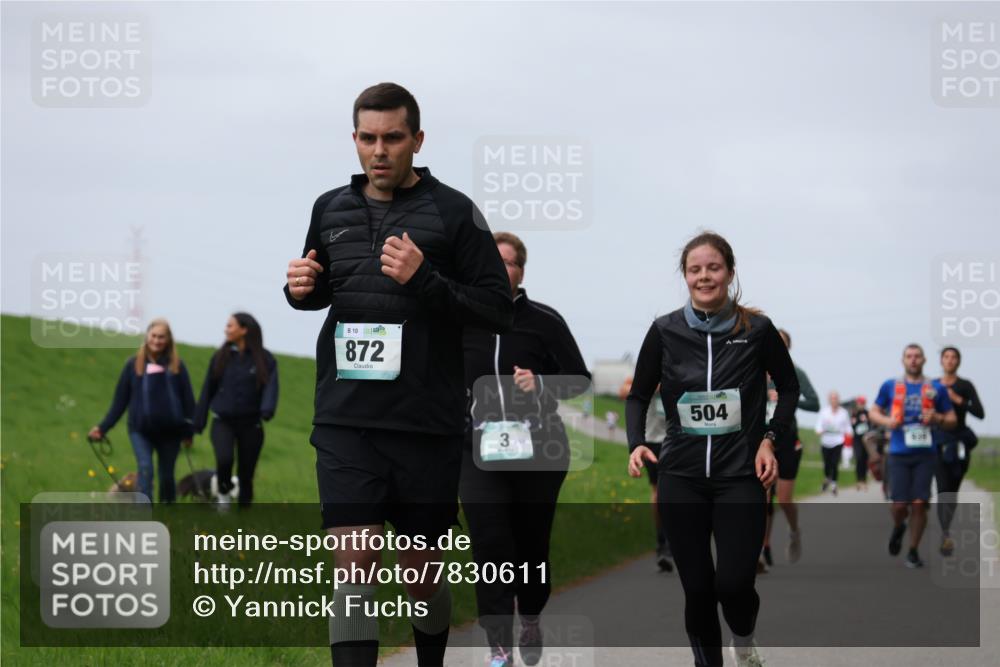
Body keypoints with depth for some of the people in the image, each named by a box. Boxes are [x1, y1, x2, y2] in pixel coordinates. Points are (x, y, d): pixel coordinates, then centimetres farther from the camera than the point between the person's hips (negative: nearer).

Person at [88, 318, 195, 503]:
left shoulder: (176, 365, 1)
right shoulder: (134, 364, 1)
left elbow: (187, 399, 4)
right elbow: (120, 400, 4)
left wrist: (188, 431, 3)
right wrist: (103, 427, 0)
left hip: (169, 430, 1)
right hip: (141, 430, -1)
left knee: (166, 475, 10)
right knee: (145, 470, -17)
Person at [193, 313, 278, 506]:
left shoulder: (265, 359, -4)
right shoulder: (221, 357, 2)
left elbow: (271, 388, -16)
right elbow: (207, 390, 8)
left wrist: (267, 410, -36)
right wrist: (198, 423, 8)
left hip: (250, 424, 0)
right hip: (223, 422, 0)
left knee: (246, 473, 5)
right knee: (224, 459, -25)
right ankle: (223, 494, 4)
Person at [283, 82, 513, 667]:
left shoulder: (453, 212, -2)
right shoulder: (331, 210, 10)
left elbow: (499, 310, -5)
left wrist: (425, 279, -19)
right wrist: (302, 289, 2)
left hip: (428, 422, -2)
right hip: (346, 421, 2)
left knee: (422, 571, 10)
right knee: (356, 562, -9)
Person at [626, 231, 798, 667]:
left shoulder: (756, 330, -3)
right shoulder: (665, 331, 0)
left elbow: (788, 386, 11)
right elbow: (638, 395, 10)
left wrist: (770, 438, -1)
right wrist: (636, 444, -6)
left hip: (740, 476, -1)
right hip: (681, 478, 1)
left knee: (734, 583, -11)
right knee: (697, 587, 2)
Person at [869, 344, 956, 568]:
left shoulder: (936, 388, 7)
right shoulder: (890, 386, 7)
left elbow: (952, 420, 11)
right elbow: (873, 412, 13)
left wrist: (937, 419, -11)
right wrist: (887, 421, -8)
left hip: (925, 454, 0)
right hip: (899, 454, 0)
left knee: (919, 503, -5)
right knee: (899, 504, -3)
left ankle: (913, 551, 8)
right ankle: (898, 528, 32)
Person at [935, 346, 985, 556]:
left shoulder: (965, 386, 1)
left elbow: (980, 413, -10)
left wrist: (958, 400, -19)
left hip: (959, 442, 0)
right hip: (938, 440, 0)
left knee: (953, 491, 7)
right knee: (943, 488, -15)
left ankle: (944, 533, 23)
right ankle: (946, 535, -25)